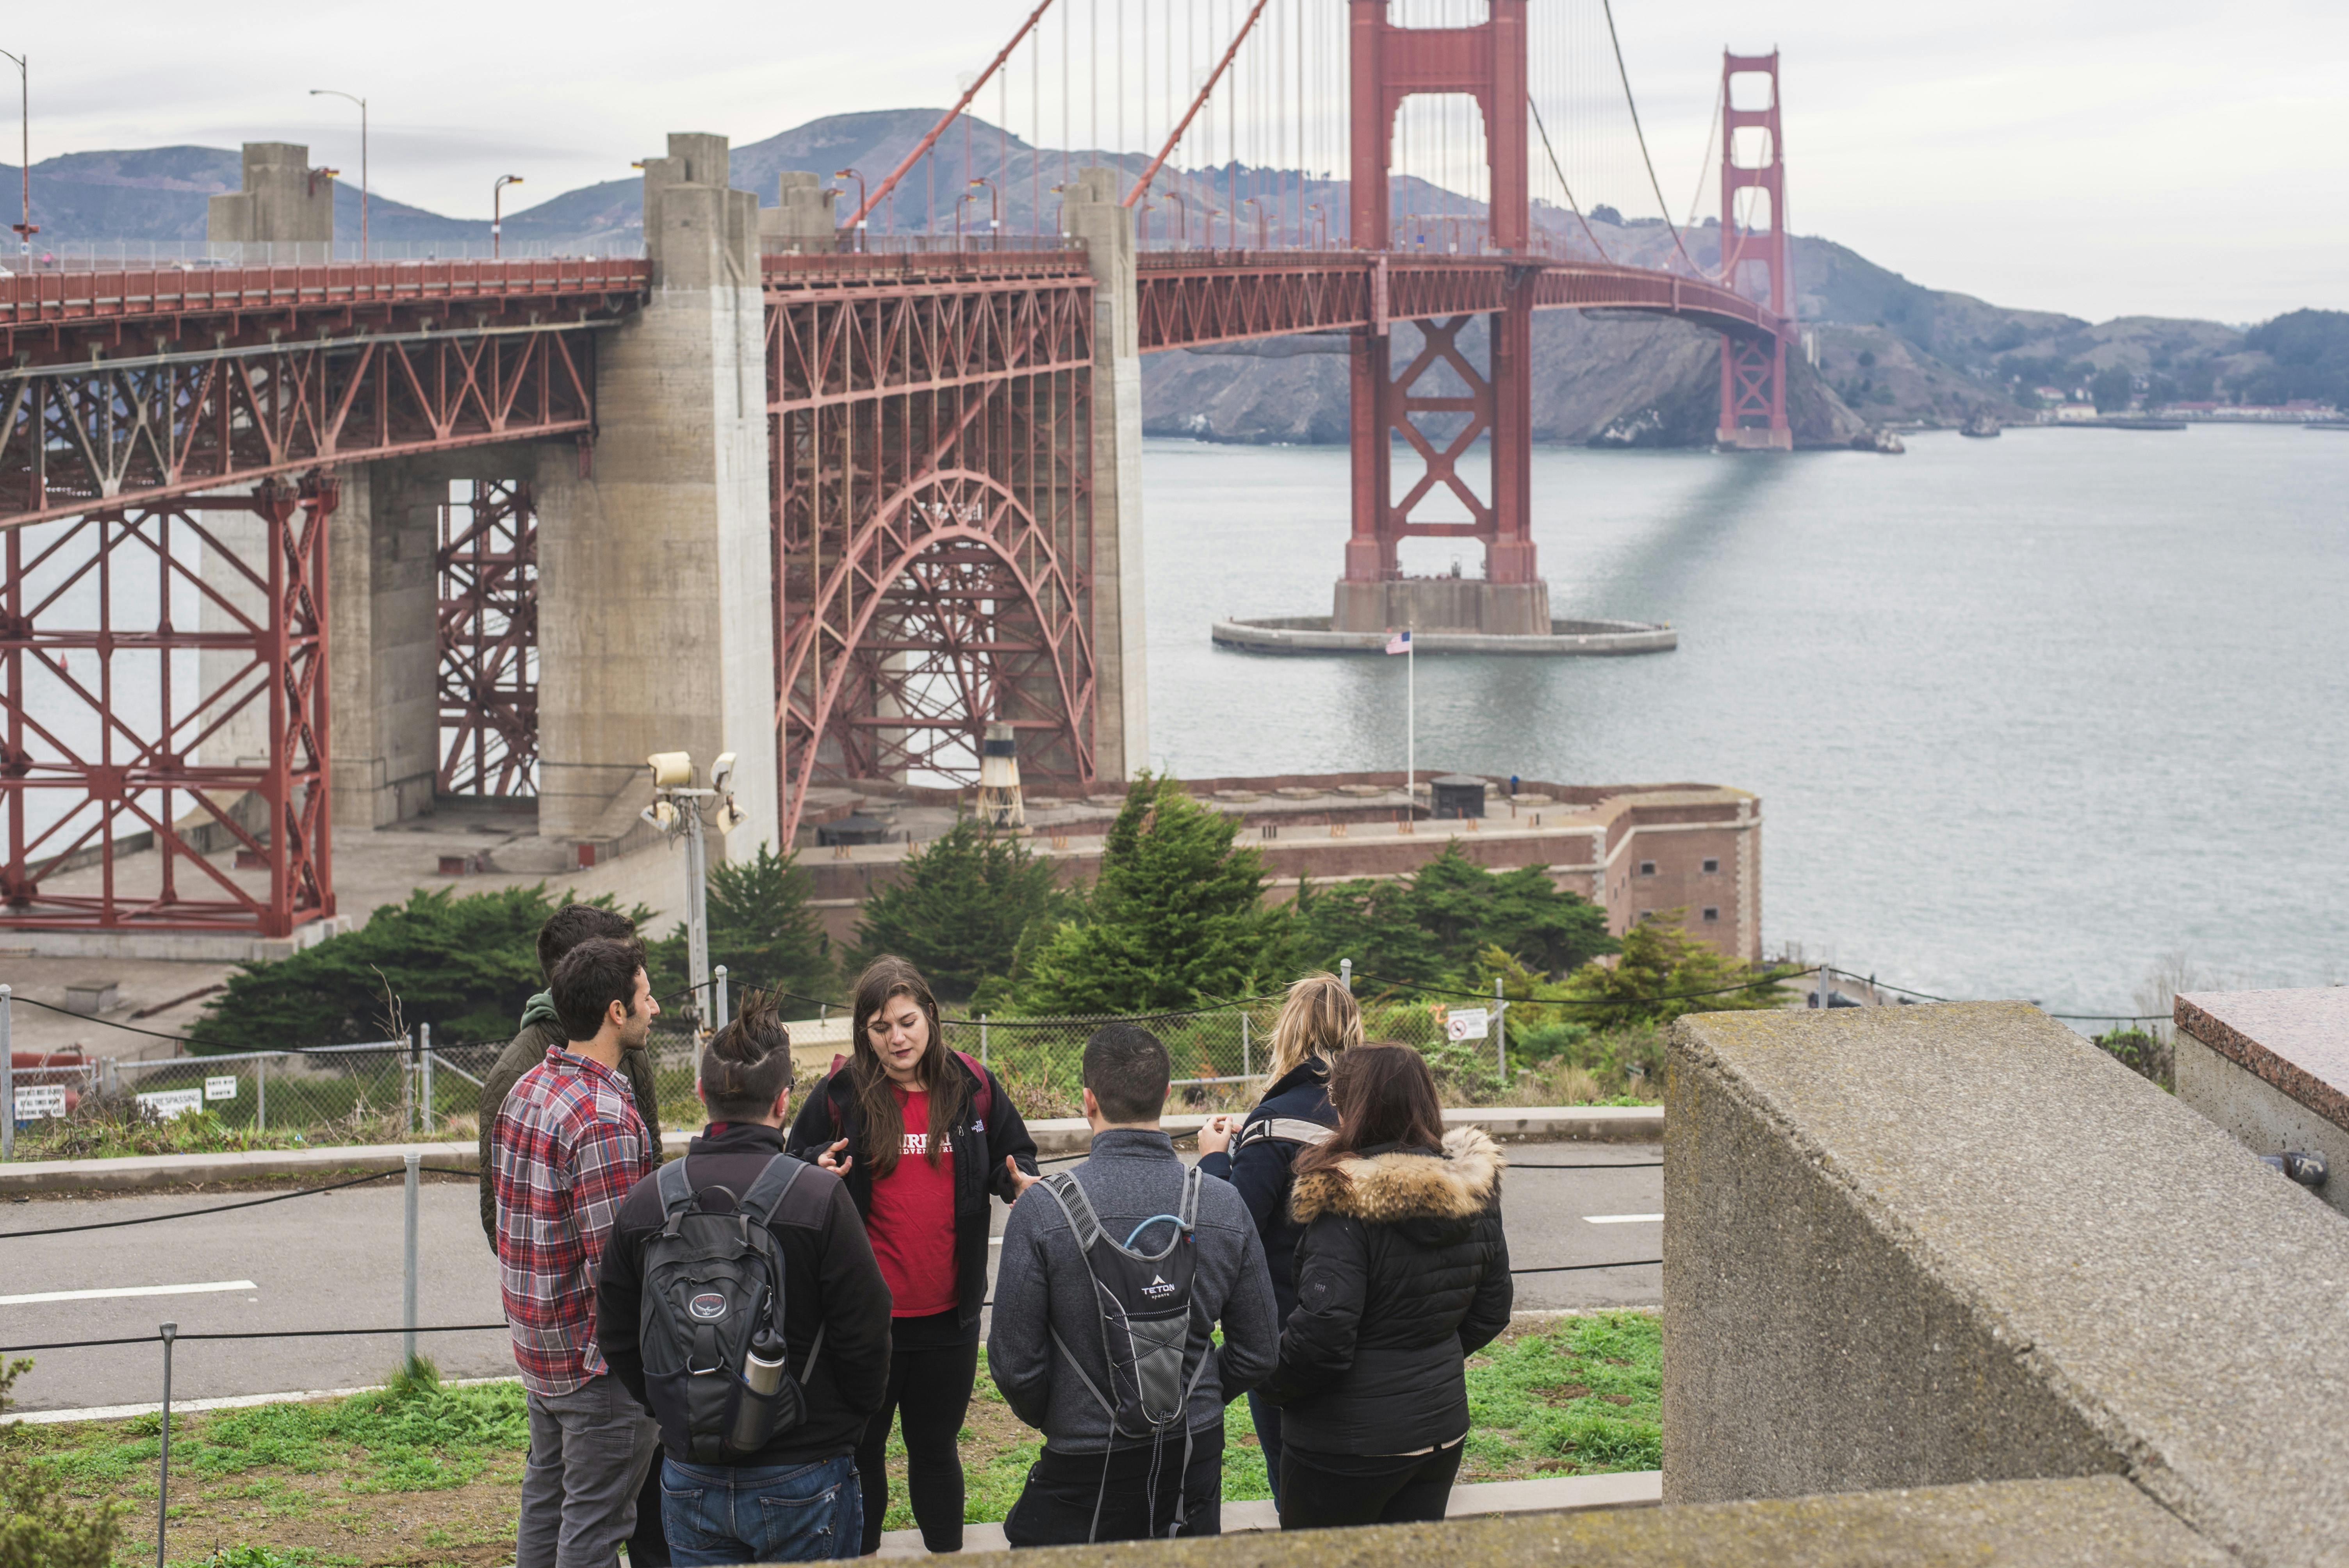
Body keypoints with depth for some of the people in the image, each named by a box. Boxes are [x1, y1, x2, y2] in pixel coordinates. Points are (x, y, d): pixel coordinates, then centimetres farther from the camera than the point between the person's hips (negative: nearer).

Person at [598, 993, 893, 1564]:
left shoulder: (643, 1201, -3)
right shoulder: (819, 1199, -14)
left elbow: (618, 1340, 5)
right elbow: (865, 1336, -10)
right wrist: (847, 1424, 8)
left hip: (689, 1479, 3)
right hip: (802, 1475, -3)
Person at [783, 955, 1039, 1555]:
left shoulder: (973, 1089, 0)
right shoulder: (840, 1094, -6)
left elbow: (1015, 1157, 13)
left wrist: (1019, 1181, -9)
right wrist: (819, 1178, -21)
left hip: (948, 1311, 2)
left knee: (936, 1446, 16)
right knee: (862, 1448, 10)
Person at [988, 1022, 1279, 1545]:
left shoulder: (1042, 1212, -16)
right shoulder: (1225, 1206, -5)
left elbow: (1015, 1364, -12)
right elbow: (1259, 1353, 2)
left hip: (1086, 1468, -3)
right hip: (1195, 1464, 3)